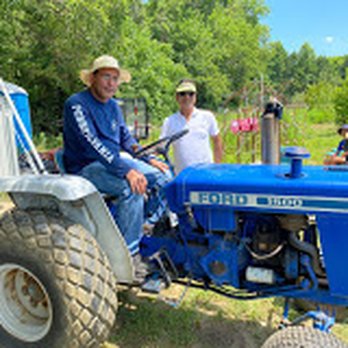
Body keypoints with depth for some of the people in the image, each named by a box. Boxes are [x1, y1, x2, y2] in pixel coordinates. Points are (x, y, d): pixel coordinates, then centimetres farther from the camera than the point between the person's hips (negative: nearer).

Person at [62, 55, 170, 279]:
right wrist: (126, 171, -34)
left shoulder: (113, 106, 13)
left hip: (117, 160, 8)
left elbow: (126, 139, 18)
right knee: (132, 188, -32)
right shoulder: (77, 105, -13)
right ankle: (128, 254, -23)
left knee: (163, 177, -3)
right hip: (86, 167, -8)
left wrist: (149, 159, 3)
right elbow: (92, 144, -25)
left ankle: (149, 229, 2)